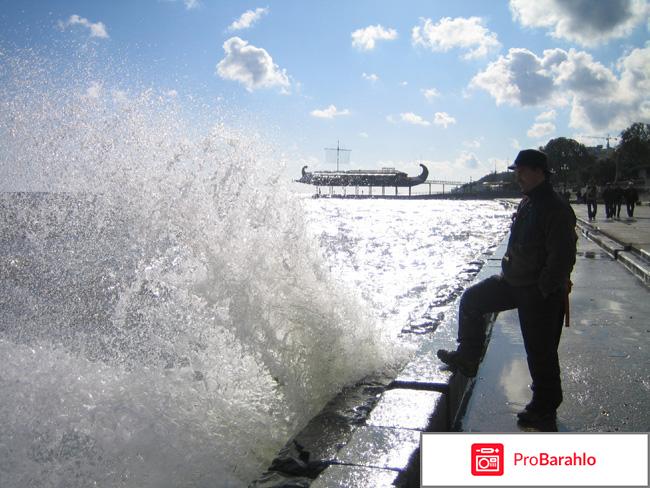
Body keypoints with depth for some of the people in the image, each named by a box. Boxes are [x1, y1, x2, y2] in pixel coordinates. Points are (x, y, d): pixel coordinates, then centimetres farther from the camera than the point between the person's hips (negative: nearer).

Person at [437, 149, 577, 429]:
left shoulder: (556, 209, -20)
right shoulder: (527, 203, 9)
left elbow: (562, 258, -23)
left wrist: (543, 291, -21)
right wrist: (509, 268, 16)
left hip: (540, 293, -9)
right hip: (513, 280, 9)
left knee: (540, 351, 2)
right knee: (471, 300, 10)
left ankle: (544, 409, 20)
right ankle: (467, 358, 22)